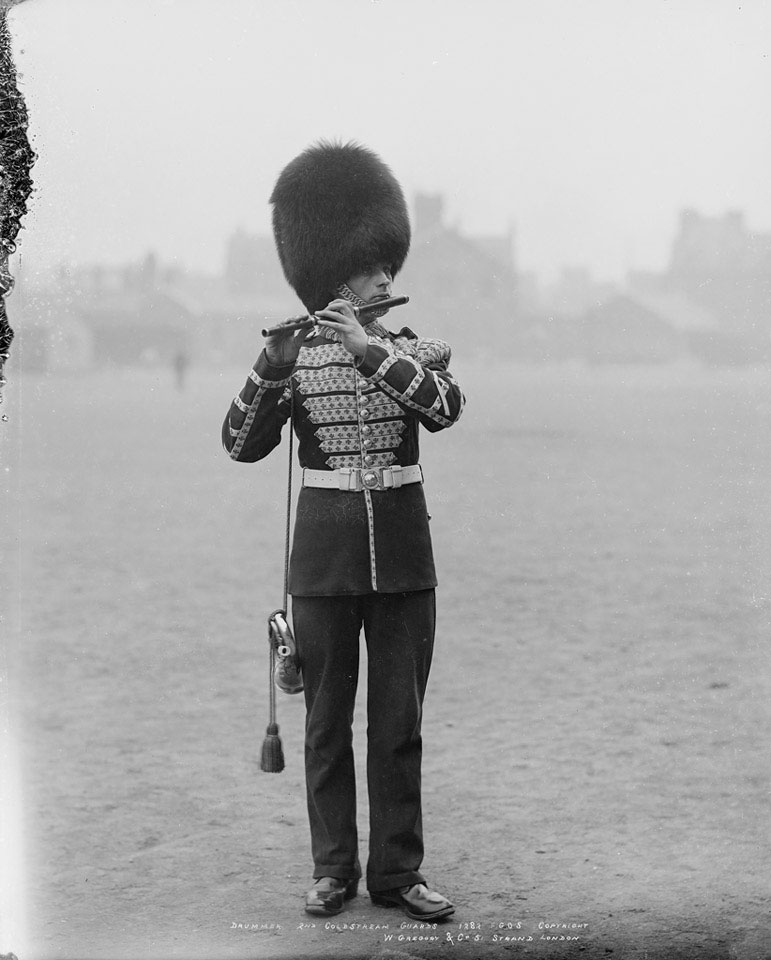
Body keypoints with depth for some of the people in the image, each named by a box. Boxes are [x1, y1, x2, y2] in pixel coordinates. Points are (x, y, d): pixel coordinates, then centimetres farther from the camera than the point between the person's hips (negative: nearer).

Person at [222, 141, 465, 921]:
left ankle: (397, 872, 12)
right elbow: (243, 445, -11)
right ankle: (333, 870, 16)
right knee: (328, 718, 6)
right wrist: (271, 370, -26)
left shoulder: (418, 349, 4)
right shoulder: (294, 357, 0)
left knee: (399, 719, 4)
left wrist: (368, 349, -28)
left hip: (402, 550, 1)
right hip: (324, 551, -1)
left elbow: (444, 408, -18)